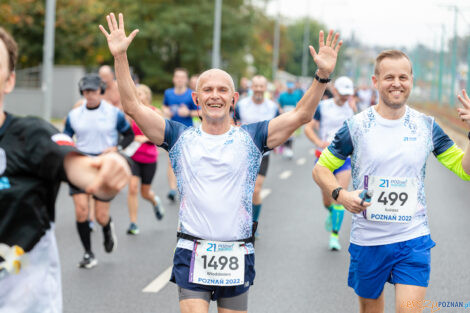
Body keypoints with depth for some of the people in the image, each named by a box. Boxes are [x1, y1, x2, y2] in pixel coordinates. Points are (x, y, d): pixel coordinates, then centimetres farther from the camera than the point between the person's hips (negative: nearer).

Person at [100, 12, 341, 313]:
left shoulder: (251, 138, 3)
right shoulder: (181, 137, 4)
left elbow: (301, 115, -5)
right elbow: (133, 106, -2)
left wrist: (323, 75, -18)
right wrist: (120, 56, -11)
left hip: (237, 256, 1)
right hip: (192, 253, -1)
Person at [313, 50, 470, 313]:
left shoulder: (427, 126, 1)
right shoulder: (356, 126, -5)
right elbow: (321, 168, 2)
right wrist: (341, 195, -18)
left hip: (413, 241, 0)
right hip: (367, 241, 0)